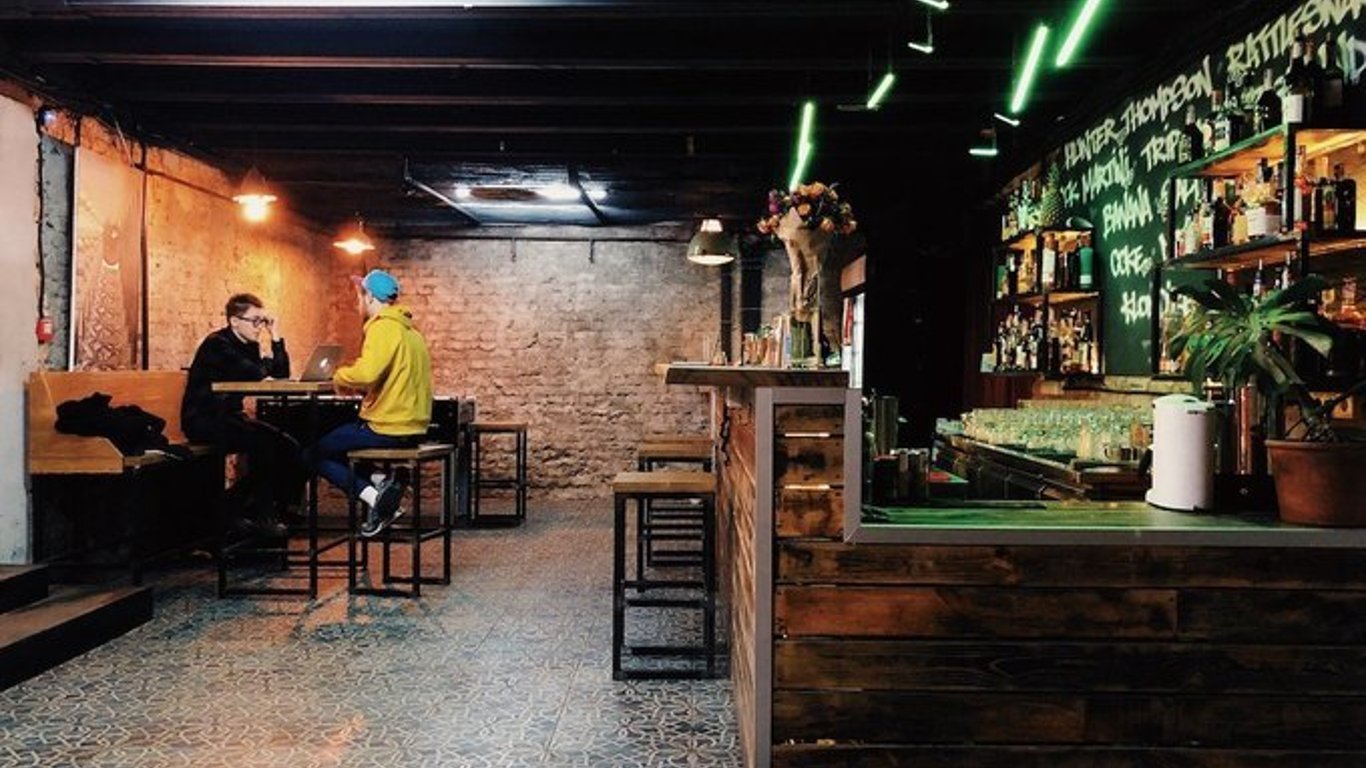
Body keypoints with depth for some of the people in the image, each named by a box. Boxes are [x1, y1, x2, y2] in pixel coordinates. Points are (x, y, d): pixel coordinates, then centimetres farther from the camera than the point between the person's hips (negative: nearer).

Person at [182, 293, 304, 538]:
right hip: (203, 420, -8)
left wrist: (276, 339, -2)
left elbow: (281, 375, 5)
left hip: (229, 416, 8)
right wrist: (266, 360, -6)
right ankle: (260, 515, -16)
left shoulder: (249, 345, 12)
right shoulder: (217, 344, -14)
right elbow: (255, 374, -28)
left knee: (289, 449, -9)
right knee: (262, 442, -29)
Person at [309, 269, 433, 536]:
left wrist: (340, 376, -10)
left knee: (316, 453, 5)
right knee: (338, 438, 30)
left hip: (388, 428, -9)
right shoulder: (409, 330, 15)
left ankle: (373, 496, -12)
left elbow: (367, 373, -29)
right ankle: (381, 487, 8)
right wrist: (353, 378, 12)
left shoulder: (383, 328, -15)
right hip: (412, 427, 9)